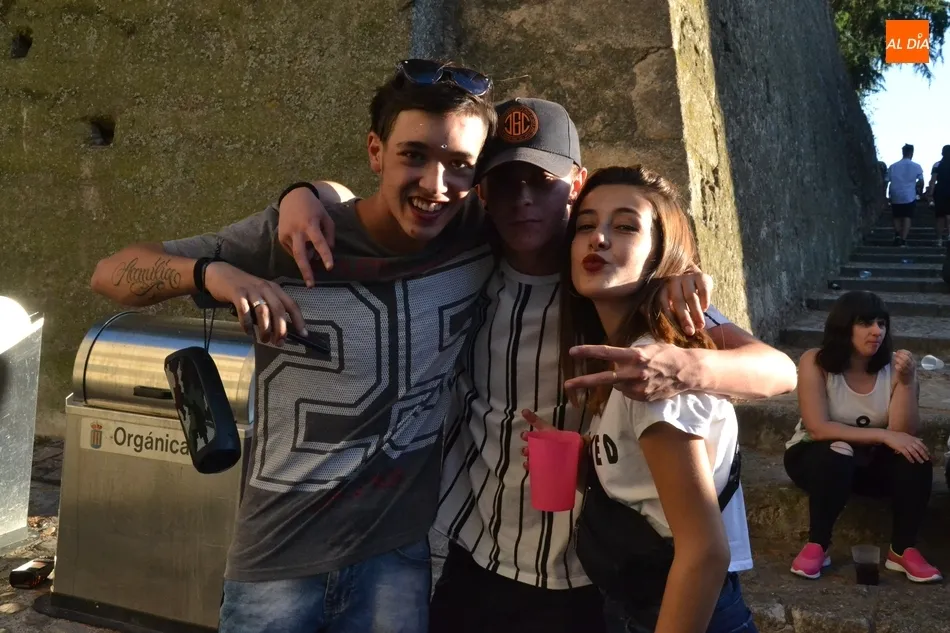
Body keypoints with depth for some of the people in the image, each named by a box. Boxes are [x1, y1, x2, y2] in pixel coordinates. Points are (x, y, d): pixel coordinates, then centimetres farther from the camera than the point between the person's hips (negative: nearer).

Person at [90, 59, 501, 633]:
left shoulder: (481, 242, -8)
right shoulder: (293, 238, -13)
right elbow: (112, 275, -11)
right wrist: (210, 271, -30)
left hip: (398, 557, 2)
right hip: (277, 559, -1)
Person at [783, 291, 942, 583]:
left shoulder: (894, 365, -12)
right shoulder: (815, 362, -20)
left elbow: (903, 433, -19)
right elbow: (818, 429, -27)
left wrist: (906, 382, -32)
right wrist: (883, 435, -31)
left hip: (871, 460, 3)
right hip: (817, 456, -3)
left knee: (915, 460, -25)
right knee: (836, 456, -36)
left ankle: (903, 550, -10)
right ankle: (817, 545, -18)